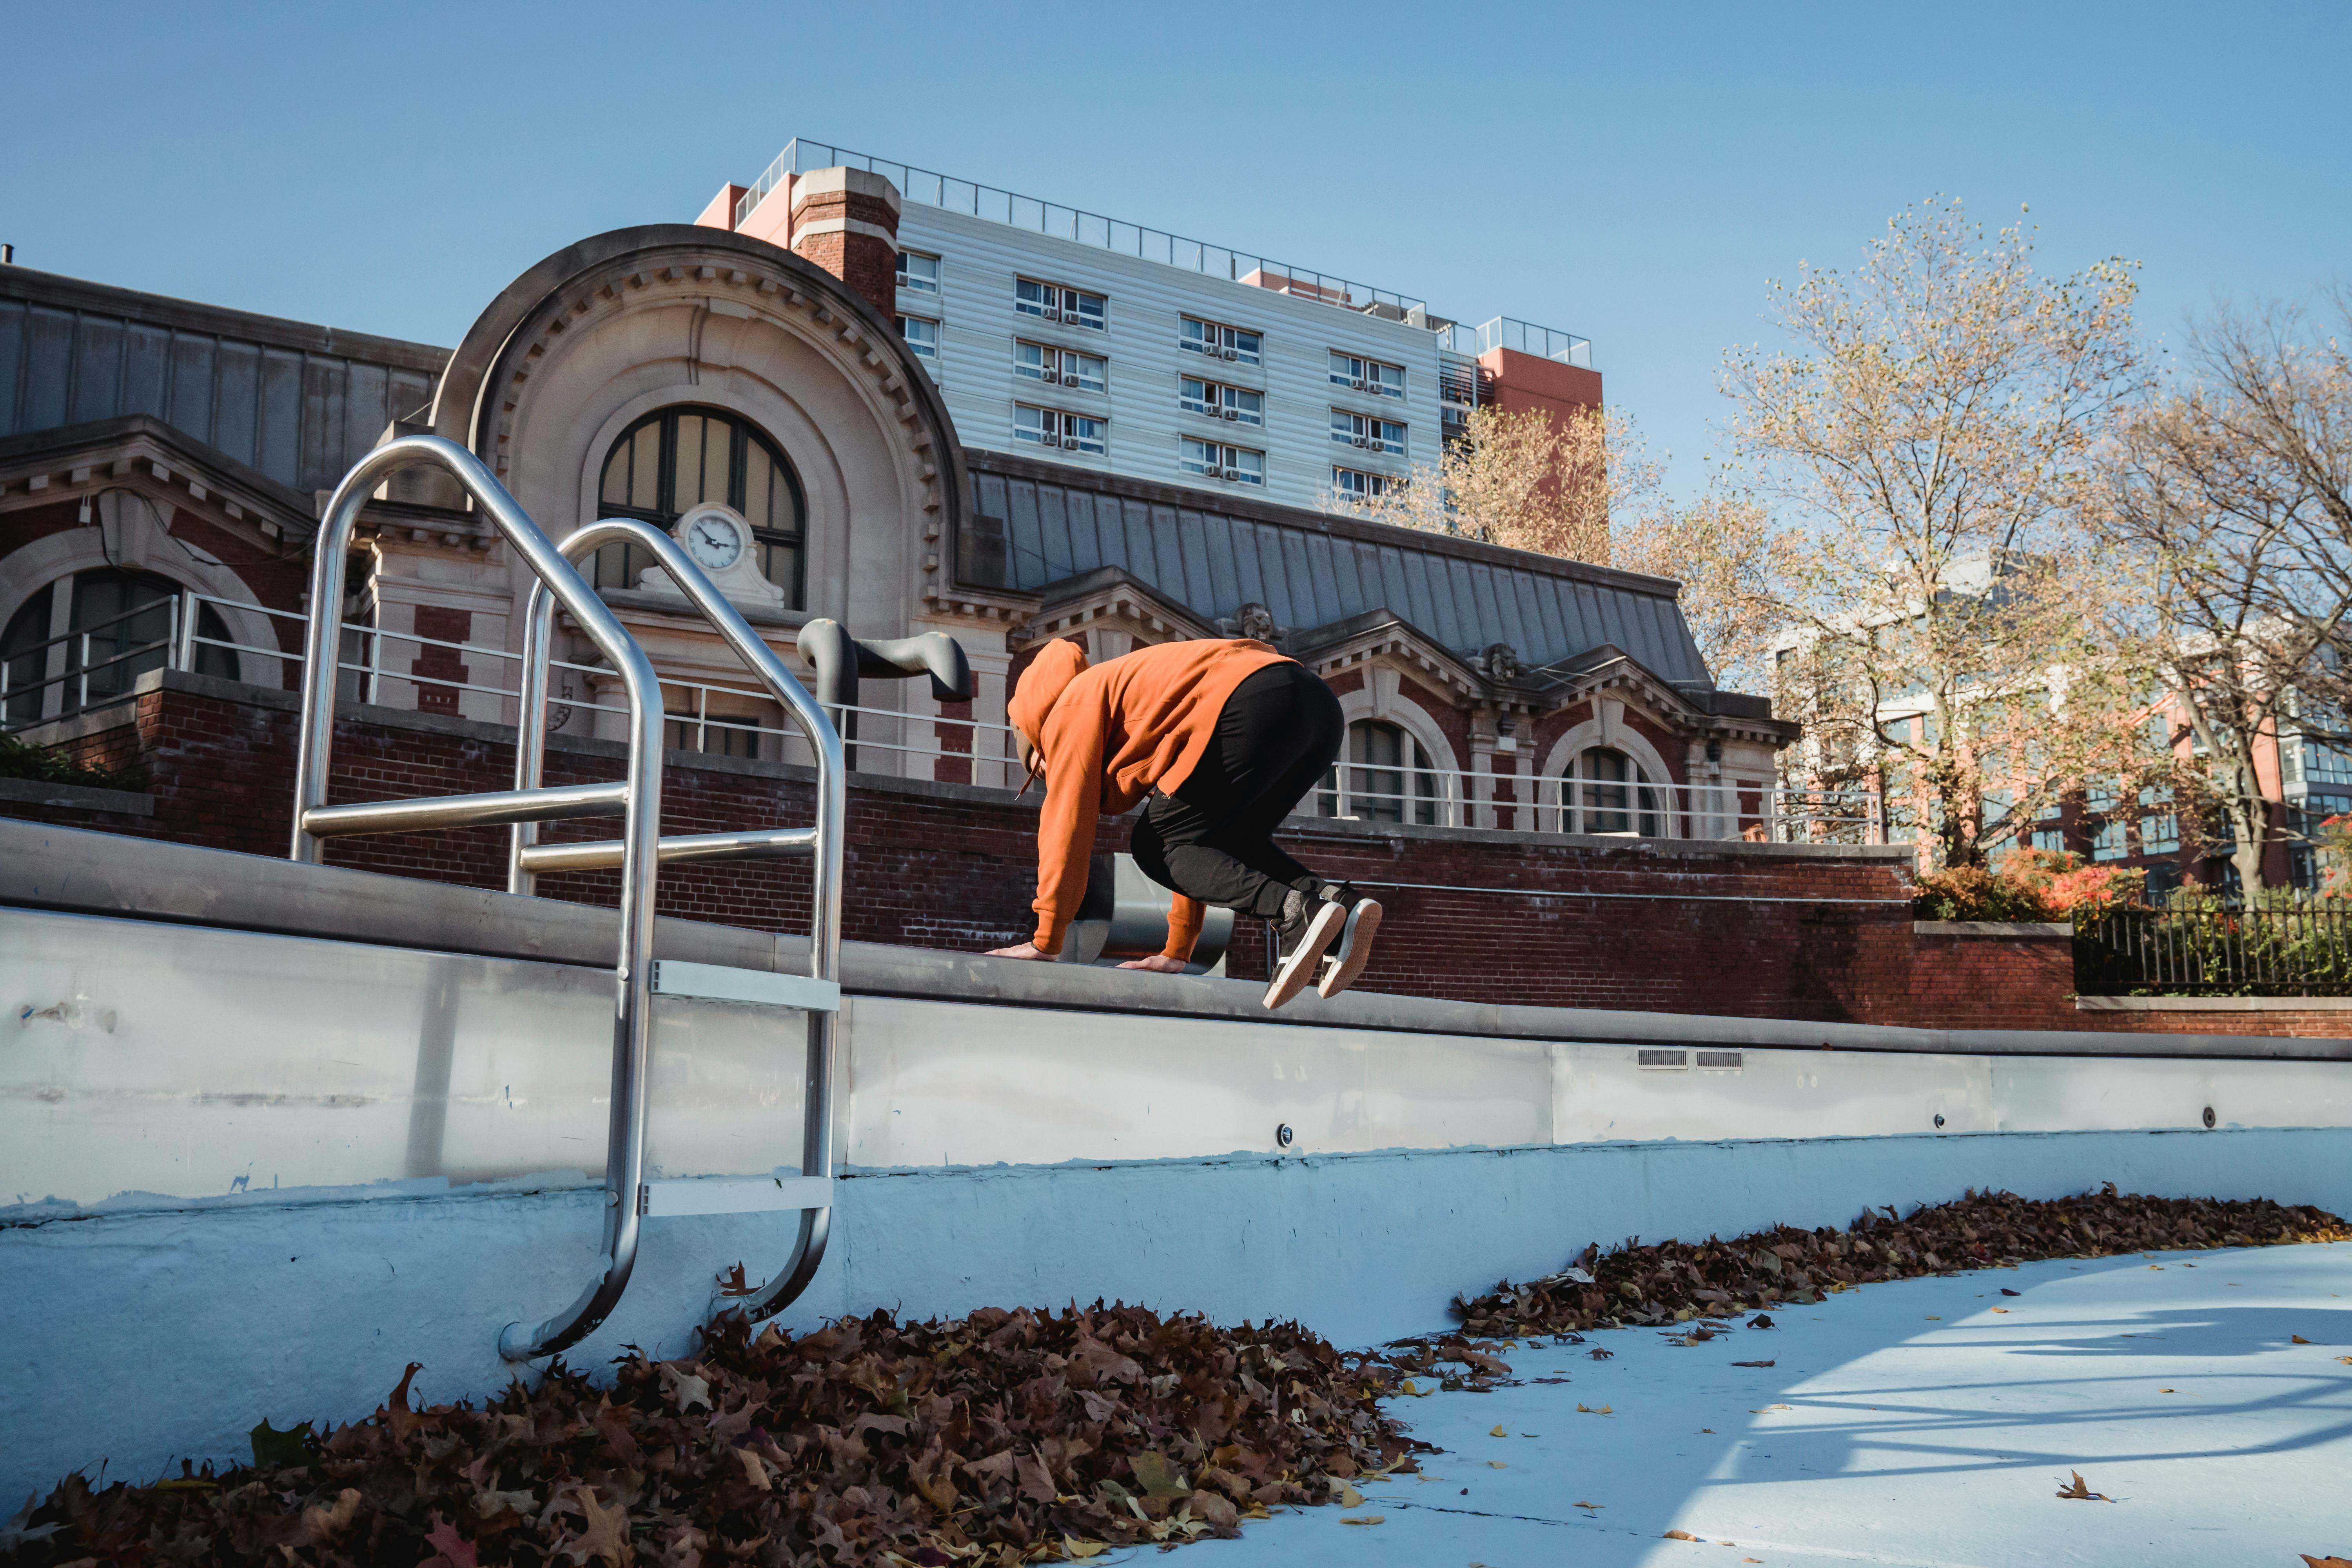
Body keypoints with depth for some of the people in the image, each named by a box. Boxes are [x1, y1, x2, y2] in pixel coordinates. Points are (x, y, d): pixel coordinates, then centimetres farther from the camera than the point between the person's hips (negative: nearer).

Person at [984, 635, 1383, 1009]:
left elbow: (1067, 820, 7)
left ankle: (1294, 911, -18)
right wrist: (1176, 952, 38)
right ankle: (1341, 901, -1)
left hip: (1256, 705, -9)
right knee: (1229, 841, 26)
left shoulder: (1073, 706, 15)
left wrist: (1046, 942, 10)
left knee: (1153, 847, 3)